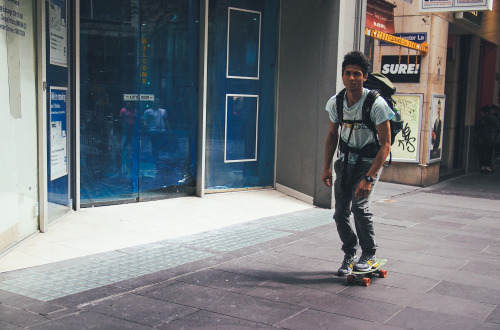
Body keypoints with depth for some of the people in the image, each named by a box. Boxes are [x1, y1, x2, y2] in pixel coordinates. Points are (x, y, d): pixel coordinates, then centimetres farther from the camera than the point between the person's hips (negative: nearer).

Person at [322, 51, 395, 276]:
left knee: (359, 206, -22)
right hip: (345, 161, 5)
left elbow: (385, 144, -20)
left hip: (369, 162, -5)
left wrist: (369, 178, -28)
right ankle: (349, 255, 24)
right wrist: (326, 168, 5)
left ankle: (369, 255, -1)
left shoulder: (376, 104, -21)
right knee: (340, 213, 2)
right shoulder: (335, 103, -5)